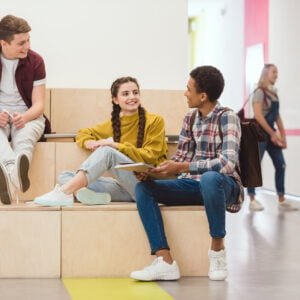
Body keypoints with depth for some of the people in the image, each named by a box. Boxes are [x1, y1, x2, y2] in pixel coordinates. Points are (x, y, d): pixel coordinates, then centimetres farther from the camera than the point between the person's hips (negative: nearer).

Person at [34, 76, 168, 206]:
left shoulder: (155, 121, 2)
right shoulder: (113, 124, 15)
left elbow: (150, 156, -5)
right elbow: (83, 134, 23)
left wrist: (116, 145, -14)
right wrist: (91, 143, -2)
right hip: (124, 186, 5)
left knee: (107, 151, -27)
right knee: (66, 177, -9)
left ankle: (63, 193, -37)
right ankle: (93, 194, -43)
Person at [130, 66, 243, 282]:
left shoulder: (227, 118, -14)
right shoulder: (190, 119, 8)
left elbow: (228, 163, -27)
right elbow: (179, 158, 9)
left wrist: (183, 168, -32)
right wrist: (152, 171, -10)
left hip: (222, 185, -7)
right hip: (193, 184, 7)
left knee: (209, 178, -42)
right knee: (143, 187, -13)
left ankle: (218, 248, -20)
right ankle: (165, 262, -25)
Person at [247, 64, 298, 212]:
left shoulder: (274, 92, 14)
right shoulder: (260, 91, -9)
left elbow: (277, 115, 15)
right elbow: (258, 116, -16)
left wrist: (282, 135, 6)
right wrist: (273, 134, -14)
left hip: (271, 133, 8)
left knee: (280, 165, 4)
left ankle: (282, 201, 7)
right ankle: (252, 200, -1)